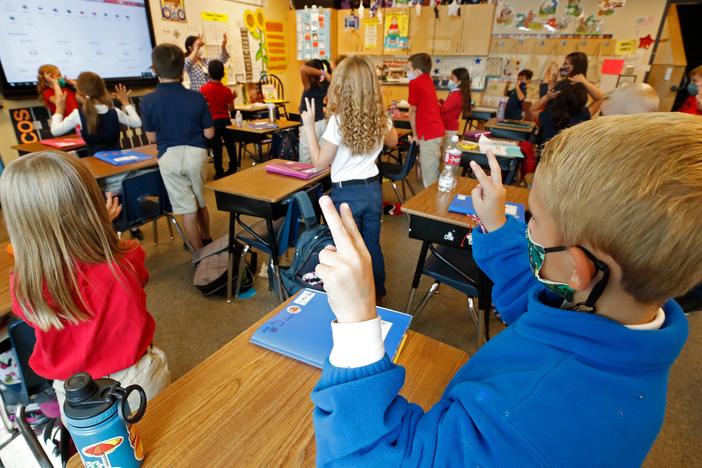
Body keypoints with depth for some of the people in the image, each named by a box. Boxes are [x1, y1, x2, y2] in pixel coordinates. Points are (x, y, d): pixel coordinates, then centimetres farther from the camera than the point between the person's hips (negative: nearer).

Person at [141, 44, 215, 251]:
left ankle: (200, 253, 15)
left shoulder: (148, 101, -7)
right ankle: (207, 240, 39)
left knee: (187, 209, 6)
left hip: (169, 156, -1)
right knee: (201, 202, 20)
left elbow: (152, 138, 1)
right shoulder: (197, 97, -7)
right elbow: (209, 134, -3)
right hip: (196, 153, 1)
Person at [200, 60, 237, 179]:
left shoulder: (203, 89, -8)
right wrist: (232, 98, 10)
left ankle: (219, 172, 10)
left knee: (216, 147, 6)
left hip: (212, 121, -1)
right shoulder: (226, 90, -5)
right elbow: (231, 108, -3)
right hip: (225, 120, 1)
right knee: (230, 144, 15)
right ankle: (233, 169, 21)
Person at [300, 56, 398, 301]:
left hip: (346, 193, -5)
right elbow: (393, 141, 19)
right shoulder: (380, 117, -2)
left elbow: (320, 163, -13)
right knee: (372, 246, 20)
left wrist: (309, 126, -8)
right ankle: (377, 294, 37)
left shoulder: (338, 120, -19)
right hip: (373, 189, 5)